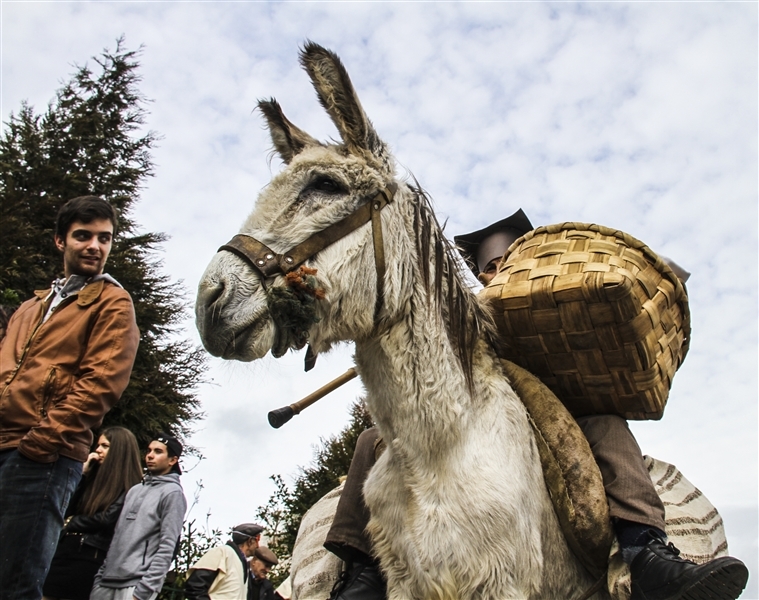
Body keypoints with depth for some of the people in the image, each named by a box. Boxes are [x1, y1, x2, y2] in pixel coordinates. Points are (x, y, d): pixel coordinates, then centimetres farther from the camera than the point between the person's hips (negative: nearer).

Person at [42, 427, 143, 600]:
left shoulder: (131, 487, -5)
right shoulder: (95, 476, 17)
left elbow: (107, 519, -14)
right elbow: (67, 509, 12)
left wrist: (72, 523, 1)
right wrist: (81, 474, 4)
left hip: (91, 558, -6)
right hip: (65, 551, 6)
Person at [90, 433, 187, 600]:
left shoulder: (172, 493, -4)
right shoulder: (134, 490, 18)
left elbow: (166, 548, -11)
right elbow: (117, 537, 17)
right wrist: (100, 576, 9)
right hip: (107, 581, 6)